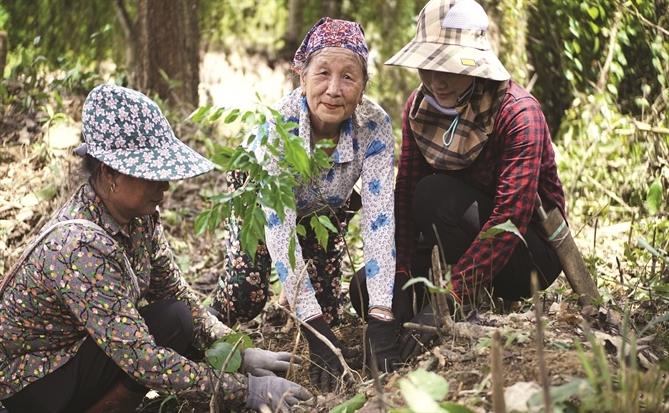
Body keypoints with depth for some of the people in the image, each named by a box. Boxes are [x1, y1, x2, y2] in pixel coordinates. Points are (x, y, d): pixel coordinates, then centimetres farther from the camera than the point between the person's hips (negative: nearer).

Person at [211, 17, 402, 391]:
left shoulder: (374, 125, -34)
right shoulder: (277, 124, -41)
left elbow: (379, 219, -35)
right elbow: (278, 226, -42)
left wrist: (380, 319, -44)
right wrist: (316, 330, -48)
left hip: (325, 204, 2)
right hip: (260, 192, -1)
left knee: (325, 309, -8)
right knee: (246, 302, -14)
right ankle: (222, 298, 21)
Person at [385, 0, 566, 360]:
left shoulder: (518, 113, -25)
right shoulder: (419, 106, -5)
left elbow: (510, 217, -32)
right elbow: (405, 194, -10)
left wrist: (444, 305, -39)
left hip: (530, 251, -6)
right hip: (468, 241, 6)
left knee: (437, 194, -30)